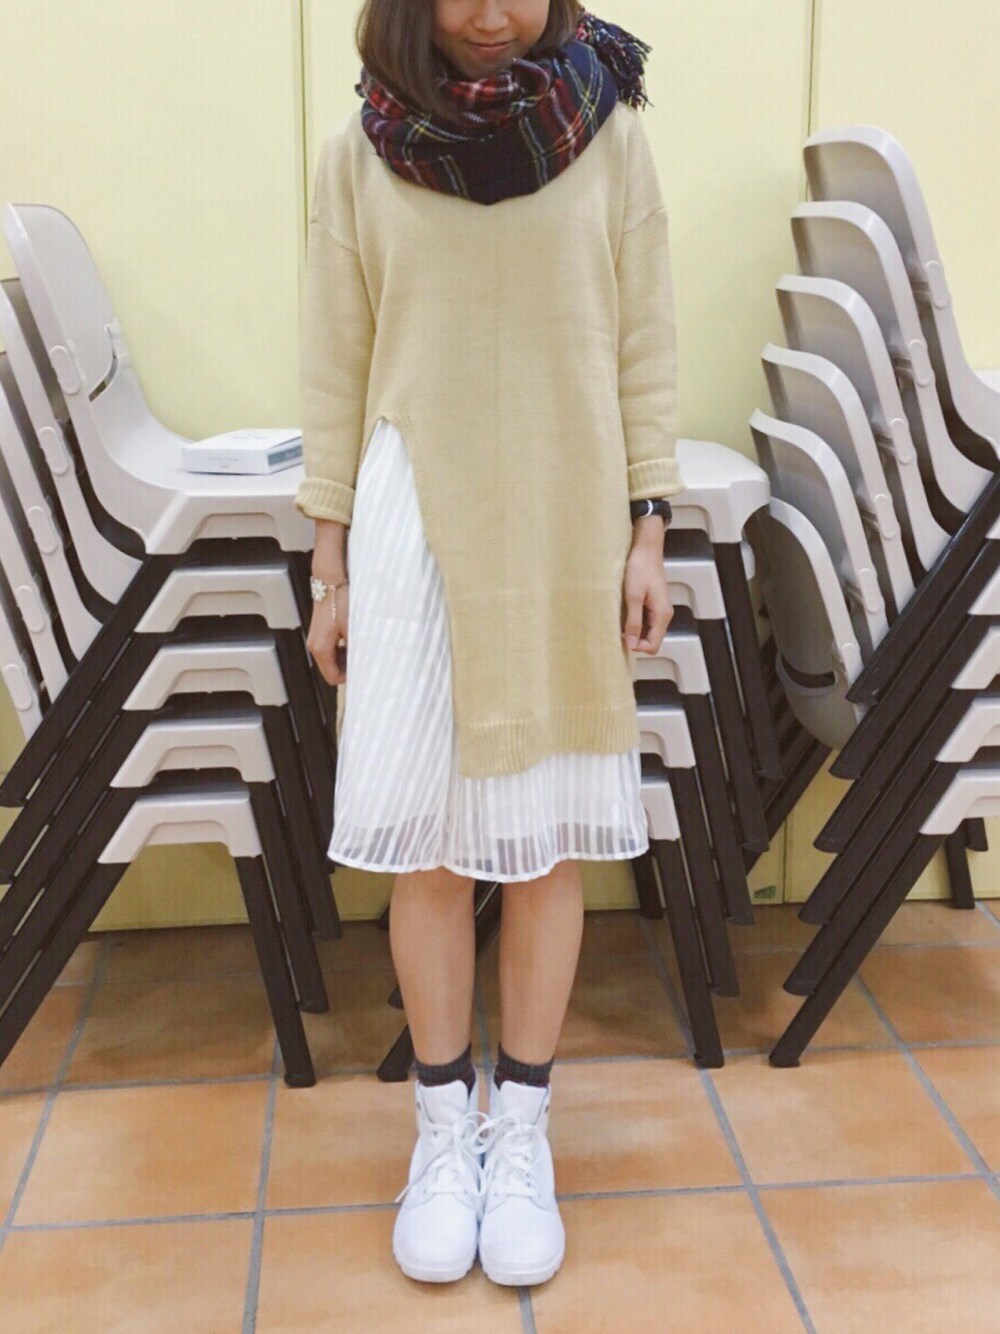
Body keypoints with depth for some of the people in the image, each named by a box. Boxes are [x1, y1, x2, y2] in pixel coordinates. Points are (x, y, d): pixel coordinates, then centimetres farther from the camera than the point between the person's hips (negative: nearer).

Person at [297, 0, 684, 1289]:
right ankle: (443, 1127, 19)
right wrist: (329, 570, 3)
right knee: (425, 842, 4)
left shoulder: (607, 132, 0)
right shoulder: (360, 151, 0)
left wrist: (647, 535, -1)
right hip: (415, 530, 0)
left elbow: (643, 349, 3)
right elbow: (337, 372, 3)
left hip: (568, 531, 0)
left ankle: (521, 1131, 19)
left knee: (550, 840, 5)